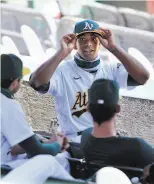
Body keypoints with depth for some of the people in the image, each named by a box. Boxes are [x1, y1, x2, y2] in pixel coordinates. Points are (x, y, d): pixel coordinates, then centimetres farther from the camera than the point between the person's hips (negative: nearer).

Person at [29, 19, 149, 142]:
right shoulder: (63, 71, -1)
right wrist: (63, 52, -22)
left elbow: (143, 77, -9)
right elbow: (36, 83, -19)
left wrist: (113, 48, -13)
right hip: (76, 141, -4)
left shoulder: (111, 69, 8)